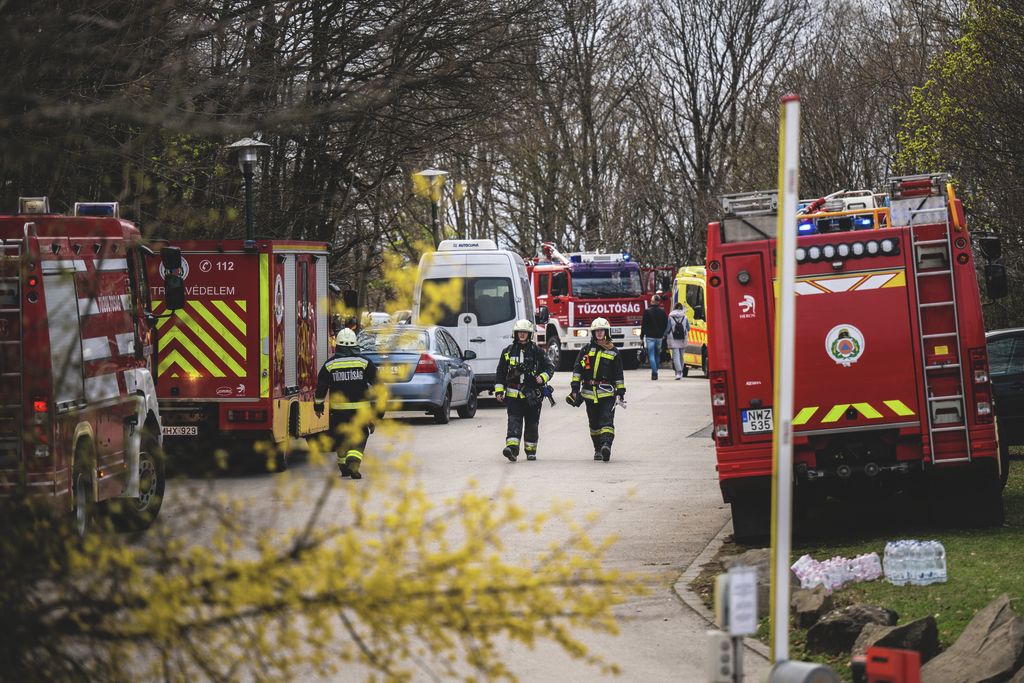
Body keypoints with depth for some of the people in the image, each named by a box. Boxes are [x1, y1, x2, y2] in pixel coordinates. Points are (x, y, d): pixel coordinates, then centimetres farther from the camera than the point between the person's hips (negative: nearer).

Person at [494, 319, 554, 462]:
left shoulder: (537, 351, 5)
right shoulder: (508, 351, 9)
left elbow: (549, 368, 7)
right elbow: (500, 373, 12)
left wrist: (542, 378, -13)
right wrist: (498, 391, 5)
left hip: (533, 395, 0)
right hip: (514, 395, 0)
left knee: (532, 424, 7)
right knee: (514, 422, -14)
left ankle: (531, 450, 19)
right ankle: (512, 448, -26)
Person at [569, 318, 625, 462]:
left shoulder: (613, 352, 7)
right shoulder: (586, 350, 10)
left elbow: (618, 374, 9)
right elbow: (577, 369, 7)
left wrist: (620, 392, 5)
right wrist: (575, 388, -2)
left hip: (607, 393, -2)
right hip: (589, 393, 2)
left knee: (607, 420, -15)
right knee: (594, 423, 6)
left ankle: (606, 444, -25)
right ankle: (598, 449, 12)